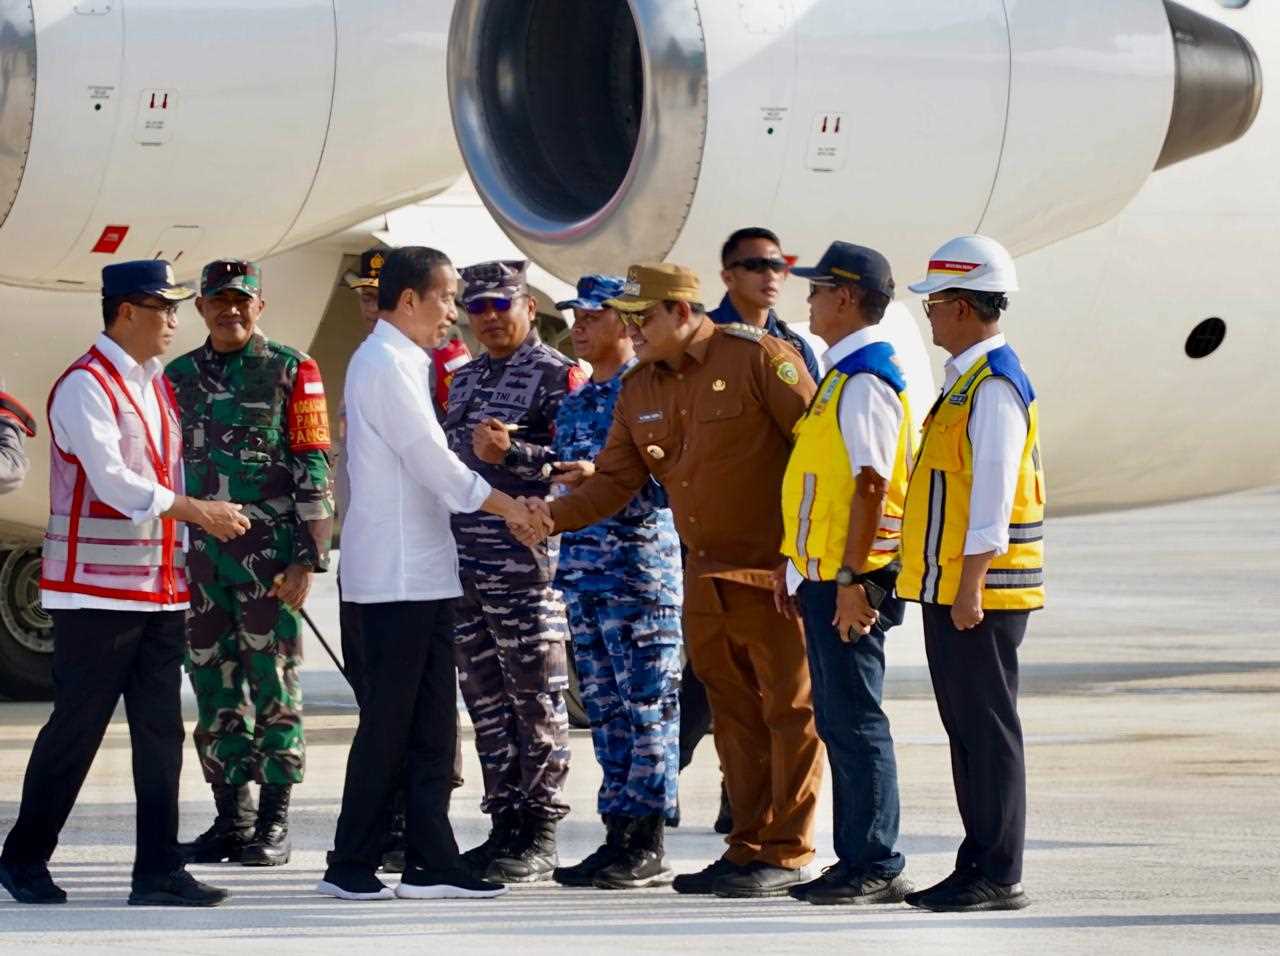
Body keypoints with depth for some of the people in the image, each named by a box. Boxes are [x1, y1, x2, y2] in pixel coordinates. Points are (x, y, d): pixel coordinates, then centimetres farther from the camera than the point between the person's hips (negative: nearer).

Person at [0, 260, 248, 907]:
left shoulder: (158, 385, 16)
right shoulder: (85, 387, -11)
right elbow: (110, 479, -21)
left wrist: (181, 562, 15)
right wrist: (196, 512, -23)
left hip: (159, 588, 8)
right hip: (96, 588, -8)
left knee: (161, 731, 3)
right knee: (77, 728, -3)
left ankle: (158, 872, 4)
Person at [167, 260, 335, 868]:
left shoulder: (290, 372, 0)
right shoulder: (179, 377, 14)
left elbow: (314, 469, -2)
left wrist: (307, 560, -9)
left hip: (269, 552, -4)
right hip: (198, 555, 5)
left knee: (273, 685, -3)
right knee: (214, 689, 6)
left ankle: (273, 824, 1)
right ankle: (230, 820, 13)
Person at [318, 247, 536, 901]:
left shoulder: (401, 364, 18)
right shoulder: (385, 365, -13)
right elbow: (431, 461, -17)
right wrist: (508, 508, -13)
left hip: (422, 571, 10)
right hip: (398, 575, -10)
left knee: (431, 724, 8)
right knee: (389, 724, -6)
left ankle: (430, 863, 9)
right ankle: (352, 865, -1)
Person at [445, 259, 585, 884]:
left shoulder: (556, 375, -4)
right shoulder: (465, 380, 19)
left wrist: (511, 452, -23)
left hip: (525, 559, -7)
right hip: (464, 561, 7)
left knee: (536, 699, -4)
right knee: (486, 700, 9)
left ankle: (540, 836, -2)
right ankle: (506, 825, 15)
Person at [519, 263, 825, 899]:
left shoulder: (757, 359, -11)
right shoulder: (639, 391, 11)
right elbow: (614, 481, 8)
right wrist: (555, 515, -10)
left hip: (777, 572, -8)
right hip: (705, 577, 8)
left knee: (790, 707, -1)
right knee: (733, 715, 12)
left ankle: (787, 853, 3)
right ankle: (747, 848, 18)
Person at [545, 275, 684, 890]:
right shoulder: (574, 404, 18)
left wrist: (602, 477, -24)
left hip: (641, 568, -8)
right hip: (583, 573, 8)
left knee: (647, 712, -6)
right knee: (605, 714, 9)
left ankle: (646, 845, -4)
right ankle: (618, 835, 13)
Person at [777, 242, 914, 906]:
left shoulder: (866, 380, -15)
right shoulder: (843, 374, 17)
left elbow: (872, 485, -21)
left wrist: (851, 580, -23)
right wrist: (797, 563, 22)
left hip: (852, 580, -10)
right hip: (826, 575, 10)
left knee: (856, 722, -8)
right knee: (838, 721, 12)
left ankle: (877, 868, -5)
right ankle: (856, 861, 16)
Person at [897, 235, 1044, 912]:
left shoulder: (995, 385, -14)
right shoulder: (965, 379, 17)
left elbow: (993, 493, -20)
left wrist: (970, 587, -22)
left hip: (981, 594, -10)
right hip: (949, 591, 10)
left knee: (988, 729, -6)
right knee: (966, 729, 12)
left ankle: (999, 878, -4)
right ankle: (978, 867, 17)